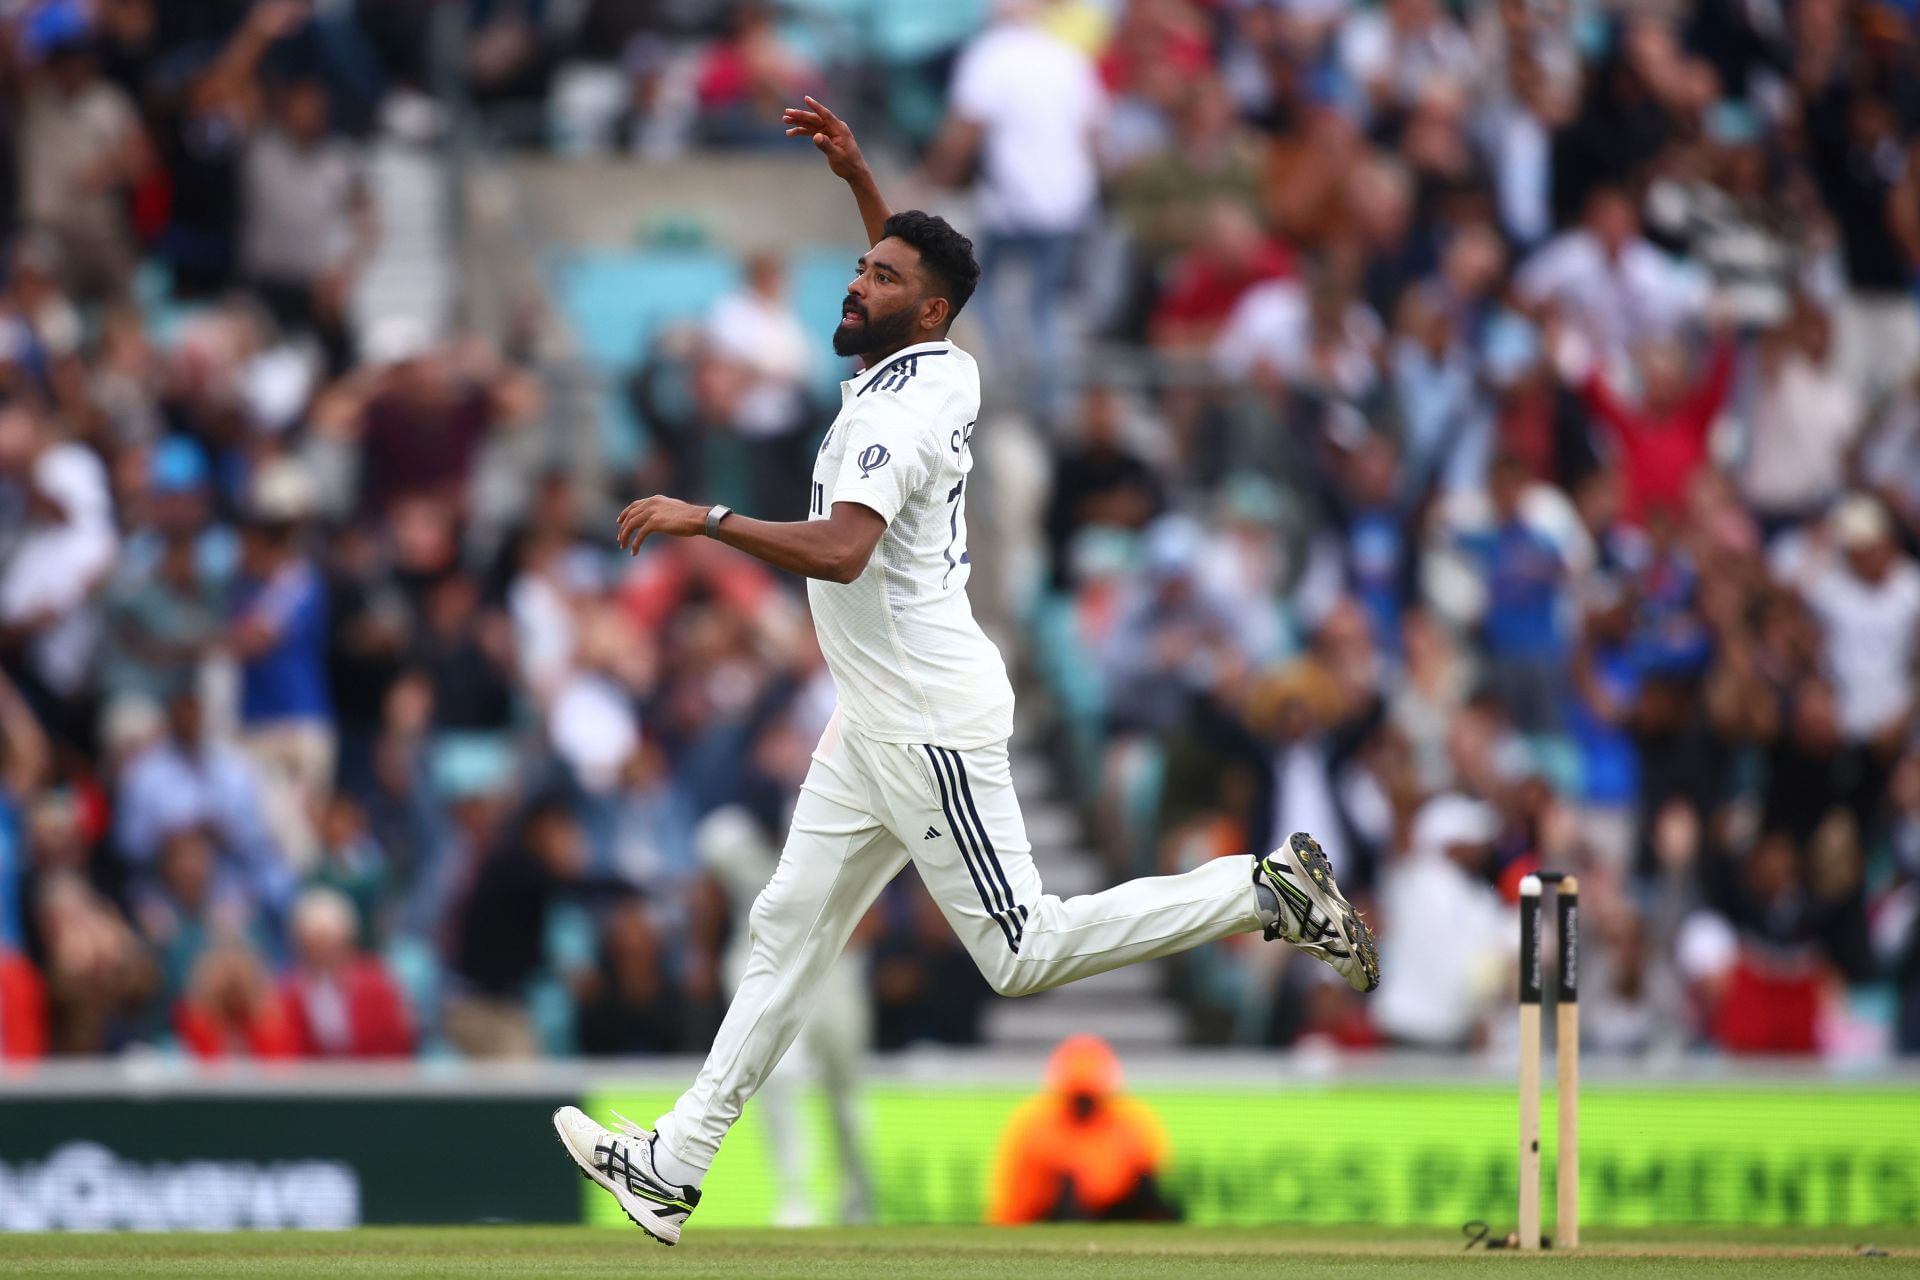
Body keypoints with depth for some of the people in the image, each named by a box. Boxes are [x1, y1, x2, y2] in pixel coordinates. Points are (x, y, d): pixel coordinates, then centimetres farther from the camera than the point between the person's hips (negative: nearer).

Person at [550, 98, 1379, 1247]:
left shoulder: (900, 413, -21)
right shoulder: (948, 371, 7)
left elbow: (838, 550, -36)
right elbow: (914, 275, 31)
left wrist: (704, 518, -32)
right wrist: (859, 177, 23)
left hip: (931, 722, -10)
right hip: (877, 728, 10)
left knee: (1025, 954, -7)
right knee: (790, 928, 8)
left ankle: (1266, 892, -1)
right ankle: (673, 1166, 9)